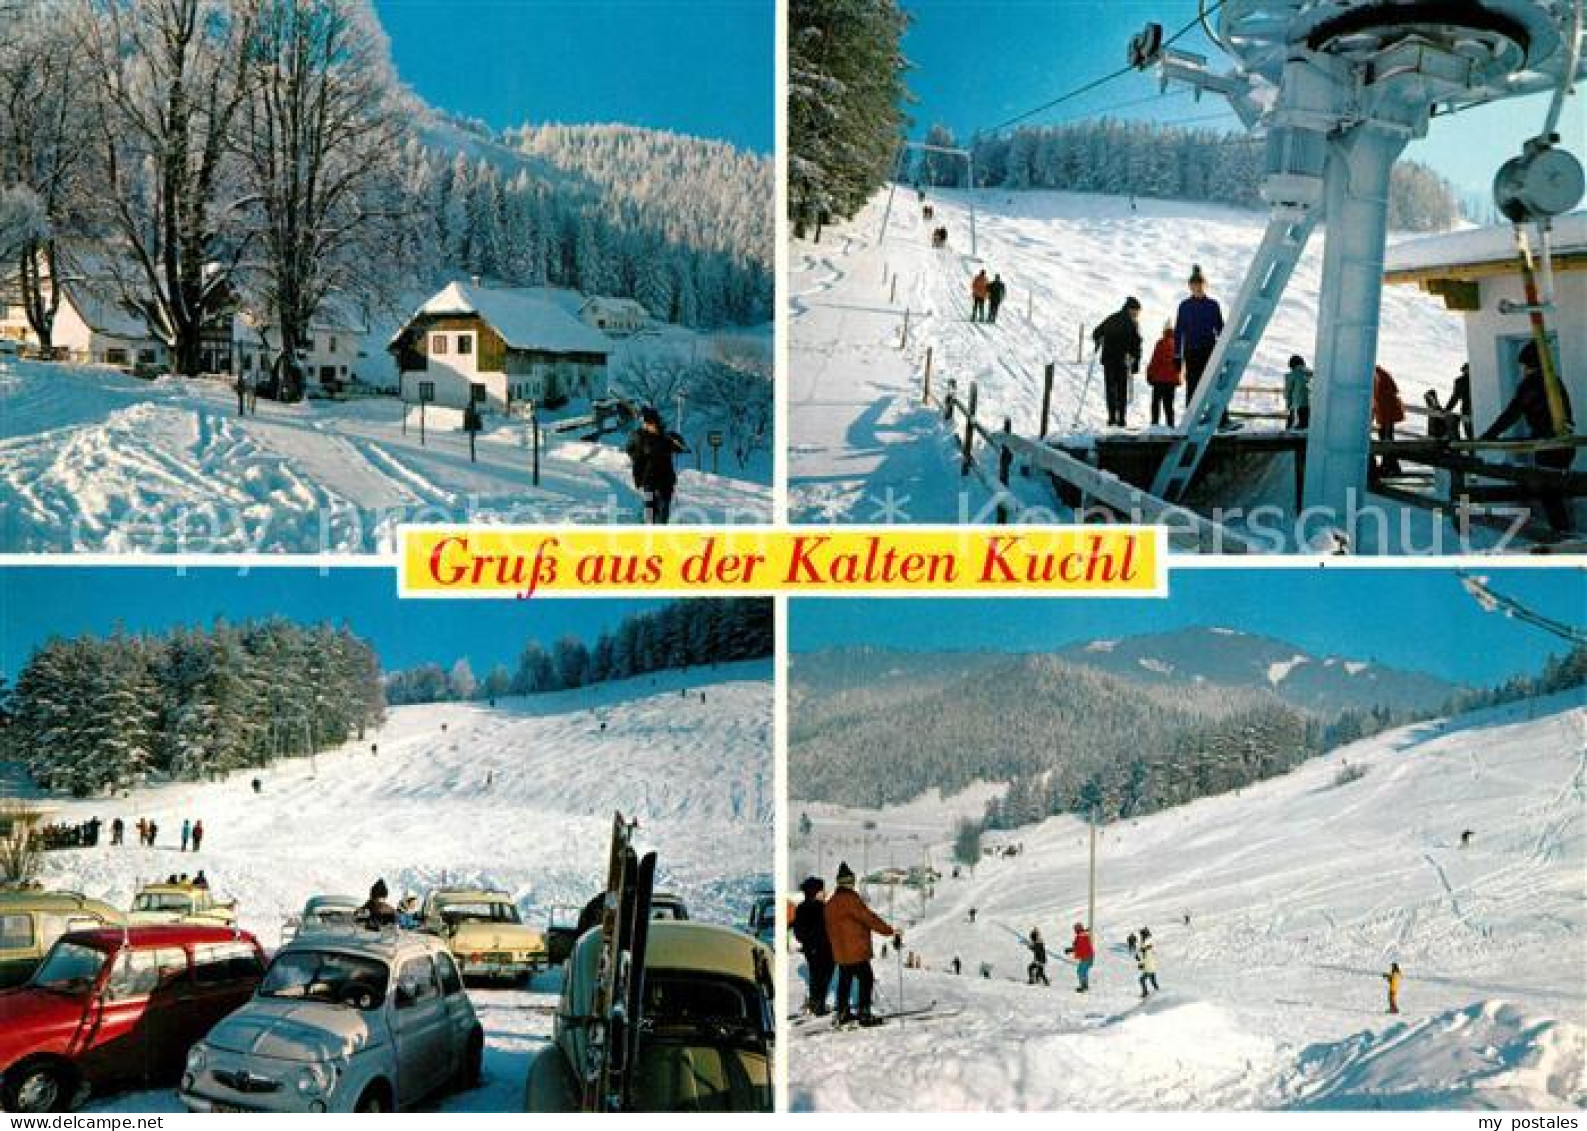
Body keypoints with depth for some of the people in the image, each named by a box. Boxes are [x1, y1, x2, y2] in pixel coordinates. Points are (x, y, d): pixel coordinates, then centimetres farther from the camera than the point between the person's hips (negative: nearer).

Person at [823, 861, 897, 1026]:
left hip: (840, 952, 9)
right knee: (866, 980, -3)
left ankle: (843, 1012, 24)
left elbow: (829, 928, 18)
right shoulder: (850, 899, -17)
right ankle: (863, 1013, -5)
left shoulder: (831, 903, 11)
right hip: (856, 951, -9)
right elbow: (868, 918, -20)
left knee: (845, 981, 17)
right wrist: (890, 931, -16)